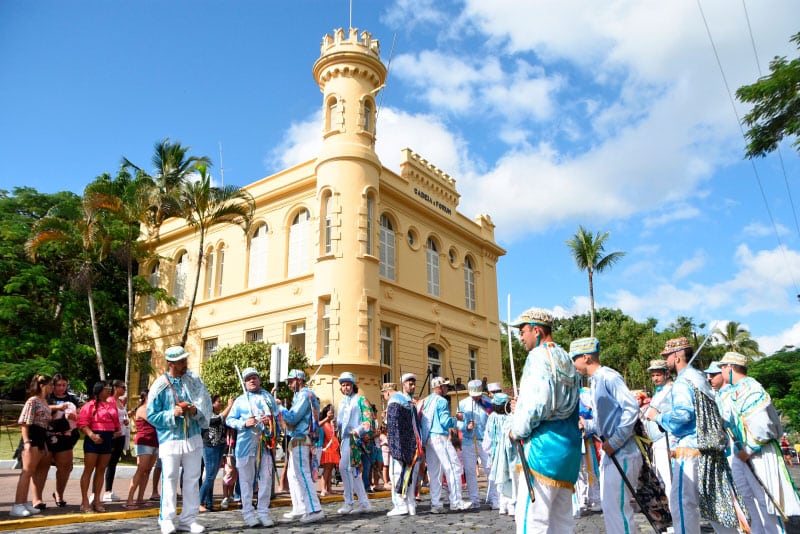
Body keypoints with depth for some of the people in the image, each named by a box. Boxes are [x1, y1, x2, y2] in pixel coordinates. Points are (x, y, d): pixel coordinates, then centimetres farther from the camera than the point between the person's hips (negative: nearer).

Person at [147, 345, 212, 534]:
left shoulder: (193, 380, 1)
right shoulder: (160, 385, -8)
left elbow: (205, 404, 4)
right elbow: (151, 415, -6)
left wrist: (195, 410, -17)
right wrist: (172, 414, -20)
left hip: (193, 438, 3)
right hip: (170, 440, -3)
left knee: (192, 479, 8)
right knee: (170, 479, 4)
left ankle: (188, 519, 18)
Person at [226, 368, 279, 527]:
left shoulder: (268, 397, 13)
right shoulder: (240, 400, 8)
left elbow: (277, 417, 13)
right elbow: (229, 420, 3)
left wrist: (271, 421, -9)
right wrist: (244, 423, -14)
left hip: (266, 443, 2)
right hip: (246, 444, -2)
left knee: (266, 478, 2)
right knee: (246, 478, 2)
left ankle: (263, 511, 10)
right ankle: (248, 512, 11)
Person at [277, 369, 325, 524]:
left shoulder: (304, 395, -13)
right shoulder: (299, 395, 18)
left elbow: (292, 418, -19)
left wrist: (279, 406, -8)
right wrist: (282, 409, 3)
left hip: (300, 440, -10)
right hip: (297, 440, 10)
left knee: (302, 475, -10)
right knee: (293, 475, 15)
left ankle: (315, 510, -10)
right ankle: (299, 509, 20)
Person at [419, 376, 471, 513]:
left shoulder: (425, 401, 16)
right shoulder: (441, 401, -9)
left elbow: (420, 420, 18)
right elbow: (445, 421, -15)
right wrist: (456, 418, 1)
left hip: (427, 439, 9)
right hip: (440, 437, -8)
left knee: (434, 471, 9)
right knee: (453, 468, -2)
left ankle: (435, 504, 8)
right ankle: (456, 502, -2)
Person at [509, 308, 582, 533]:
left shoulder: (539, 356, -11)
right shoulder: (567, 360, 16)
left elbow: (537, 403, -20)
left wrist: (518, 430, -5)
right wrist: (521, 409, 14)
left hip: (544, 446, -9)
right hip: (569, 446, 9)